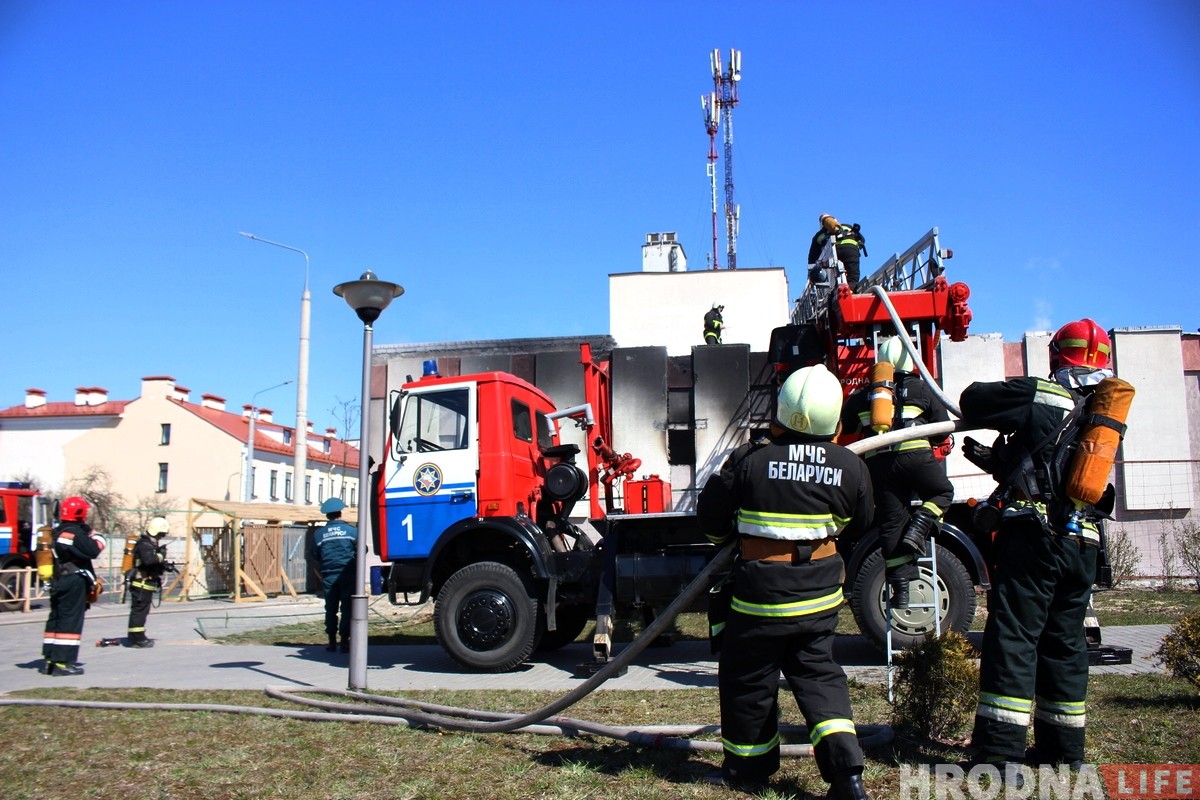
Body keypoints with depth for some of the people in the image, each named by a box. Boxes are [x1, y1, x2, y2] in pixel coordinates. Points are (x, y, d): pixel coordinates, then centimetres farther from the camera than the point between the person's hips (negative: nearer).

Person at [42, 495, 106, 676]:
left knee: (55, 621, 12)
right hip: (74, 583, -9)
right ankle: (63, 663, -7)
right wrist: (96, 536, -4)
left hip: (57, 583, 9)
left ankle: (50, 660, 16)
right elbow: (93, 550, -18)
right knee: (70, 621, -6)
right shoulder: (74, 533, -15)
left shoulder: (56, 533, 14)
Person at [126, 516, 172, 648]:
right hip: (142, 584, -11)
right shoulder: (144, 544, -15)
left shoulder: (151, 544, 18)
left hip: (147, 584, 11)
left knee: (141, 610, 16)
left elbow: (155, 565, 21)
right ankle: (137, 639, -7)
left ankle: (138, 637, 23)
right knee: (139, 610, -8)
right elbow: (148, 560, -33)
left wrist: (164, 565, 4)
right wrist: (161, 555, -18)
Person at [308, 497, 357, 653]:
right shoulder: (351, 530, -5)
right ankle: (345, 641, -1)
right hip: (347, 574, -2)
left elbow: (313, 554, 5)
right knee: (347, 608, 2)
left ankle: (332, 642, 13)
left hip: (328, 576, 2)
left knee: (331, 609, 11)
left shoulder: (319, 533, 1)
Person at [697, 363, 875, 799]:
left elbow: (711, 516, -4)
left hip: (761, 594, -4)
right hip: (821, 594, 4)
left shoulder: (750, 459, -16)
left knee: (747, 679, 13)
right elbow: (858, 523, 12)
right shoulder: (850, 467, -6)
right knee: (817, 673, 17)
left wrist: (724, 536, 19)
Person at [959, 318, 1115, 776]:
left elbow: (972, 402, 0)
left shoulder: (1042, 395, -5)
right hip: (1083, 543, 7)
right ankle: (1063, 751, 22)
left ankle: (999, 751, -7)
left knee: (1012, 637, -5)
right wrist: (997, 460, 30)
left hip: (1033, 536, -7)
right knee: (1065, 643, 14)